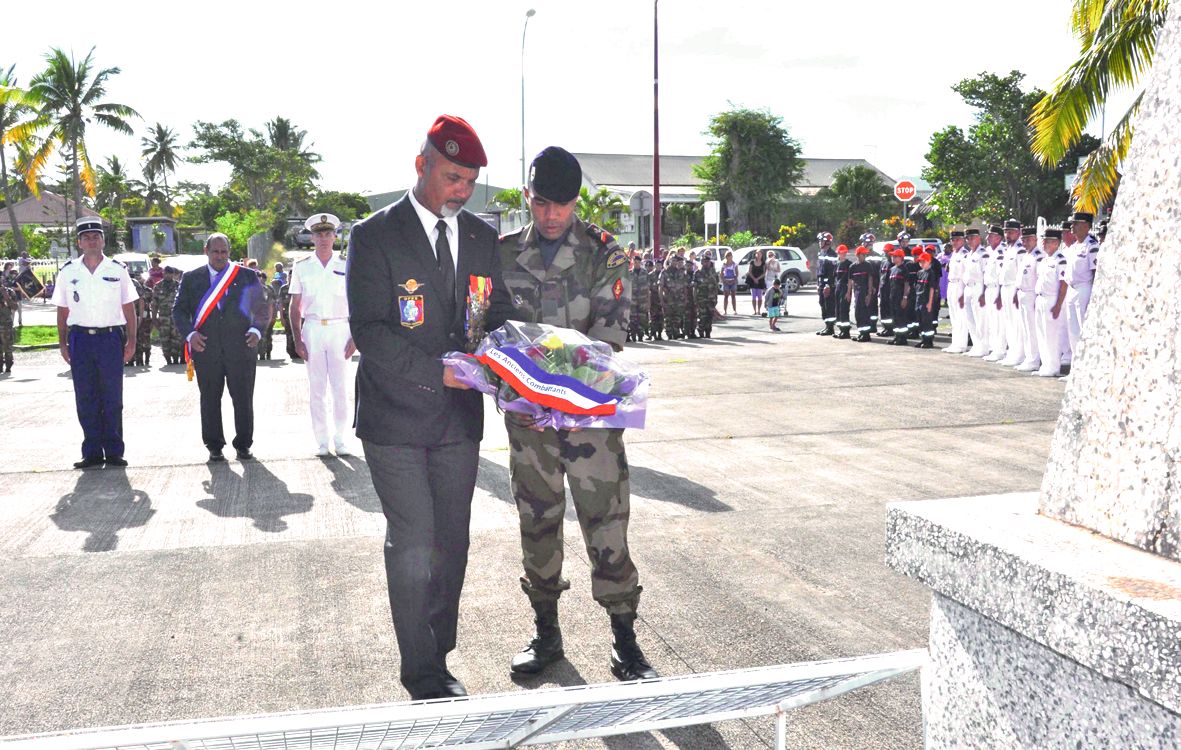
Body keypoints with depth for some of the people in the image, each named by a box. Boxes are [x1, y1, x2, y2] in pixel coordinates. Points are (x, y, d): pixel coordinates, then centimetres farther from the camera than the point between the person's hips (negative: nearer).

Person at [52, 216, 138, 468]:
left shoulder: (118, 270, 4)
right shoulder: (68, 272, 7)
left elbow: (129, 307, 6)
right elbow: (62, 310, 9)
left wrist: (131, 341, 0)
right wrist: (62, 343, 4)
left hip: (110, 337, -1)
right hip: (80, 338, 1)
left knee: (112, 399, 2)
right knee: (86, 400, 4)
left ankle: (114, 452, 9)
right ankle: (92, 453, 11)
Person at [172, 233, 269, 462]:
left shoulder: (248, 276, 10)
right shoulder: (191, 278, 10)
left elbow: (261, 308, 11)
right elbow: (179, 310, 9)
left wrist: (257, 330, -6)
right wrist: (189, 334, -7)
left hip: (241, 348, 0)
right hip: (206, 349, 1)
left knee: (243, 399, 2)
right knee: (210, 400, 5)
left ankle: (243, 445, 13)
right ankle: (214, 447, 15)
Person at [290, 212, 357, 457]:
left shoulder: (345, 267, 6)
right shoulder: (301, 268, 7)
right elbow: (295, 307, 7)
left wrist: (355, 337, -3)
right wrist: (297, 340, -1)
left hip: (339, 329, 0)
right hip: (312, 329, 1)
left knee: (340, 387, 0)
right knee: (316, 388, 2)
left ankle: (340, 438, 8)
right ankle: (321, 440, 8)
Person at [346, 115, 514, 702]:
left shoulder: (482, 237, 8)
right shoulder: (374, 236, -7)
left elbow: (498, 315, 12)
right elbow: (368, 330, -15)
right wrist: (436, 372, -26)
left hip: (459, 417, 5)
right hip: (395, 421, -5)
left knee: (452, 544, 12)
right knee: (413, 547, -4)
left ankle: (438, 656, 28)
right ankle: (423, 673, 11)